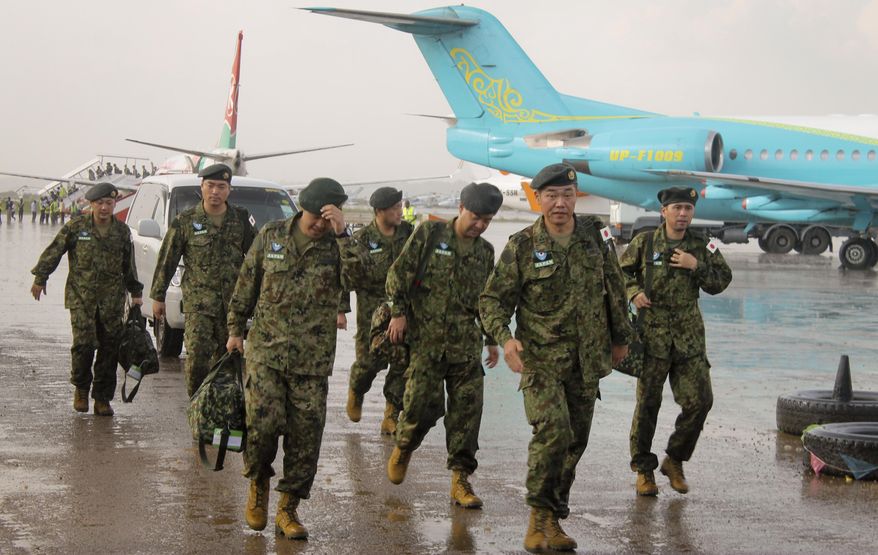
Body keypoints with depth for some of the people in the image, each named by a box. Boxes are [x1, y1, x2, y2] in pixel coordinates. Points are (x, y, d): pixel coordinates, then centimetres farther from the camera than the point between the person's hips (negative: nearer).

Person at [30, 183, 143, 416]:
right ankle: (81, 387, 11)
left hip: (112, 299, 3)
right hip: (81, 296, -2)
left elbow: (129, 266, 19)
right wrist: (40, 278, 8)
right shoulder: (76, 227, -1)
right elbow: (53, 252, 7)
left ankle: (102, 398, 10)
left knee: (109, 347, 1)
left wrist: (135, 293, 20)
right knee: (84, 342, -13)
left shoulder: (122, 231, 8)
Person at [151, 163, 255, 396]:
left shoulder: (241, 218, 7)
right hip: (198, 300, -3)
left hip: (233, 301, 3)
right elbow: (166, 261, 4)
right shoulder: (185, 221, 0)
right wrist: (157, 296, 4)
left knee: (226, 356, 7)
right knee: (197, 353, -16)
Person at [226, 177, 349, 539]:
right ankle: (258, 483, 17)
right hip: (266, 350, 0)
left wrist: (342, 234, -24)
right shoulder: (271, 236, 5)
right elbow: (246, 285, 15)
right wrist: (235, 329, 17)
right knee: (263, 422, -12)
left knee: (305, 436, 1)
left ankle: (288, 509, 14)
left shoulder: (337, 245, 0)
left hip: (312, 360, 0)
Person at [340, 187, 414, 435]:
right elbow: (344, 275, -6)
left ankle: (391, 417, 6)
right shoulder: (361, 240, -7)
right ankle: (356, 391, 30)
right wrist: (341, 310, -13)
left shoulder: (409, 233, 4)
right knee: (369, 360, -5)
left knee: (402, 361, -4)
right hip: (372, 311, -3)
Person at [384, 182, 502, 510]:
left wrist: (491, 339, 22)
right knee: (423, 403, -8)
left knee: (467, 408, -2)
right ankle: (403, 449, 23)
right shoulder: (430, 234, 0)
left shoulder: (485, 252, 14)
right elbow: (399, 273, 0)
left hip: (466, 344, 4)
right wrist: (399, 312, -7)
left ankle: (461, 478, 6)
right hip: (427, 338, -4)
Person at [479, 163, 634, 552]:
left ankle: (553, 519, 21)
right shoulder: (521, 246, -6)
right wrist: (505, 337, -21)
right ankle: (541, 516, -6)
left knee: (575, 441, 8)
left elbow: (614, 289, 17)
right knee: (552, 432, -21)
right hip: (541, 357, -4)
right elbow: (493, 299, -4)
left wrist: (621, 337, 22)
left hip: (586, 360, 4)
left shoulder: (594, 236, 4)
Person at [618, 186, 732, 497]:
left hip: (689, 336, 2)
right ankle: (643, 468, 15)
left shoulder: (701, 247, 6)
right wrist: (634, 292, -7)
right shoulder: (644, 243, 1)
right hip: (652, 333, -2)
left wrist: (697, 266, -11)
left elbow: (721, 283, 4)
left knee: (699, 400, -2)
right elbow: (621, 273, 11)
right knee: (648, 403, 1)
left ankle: (674, 461, 17)